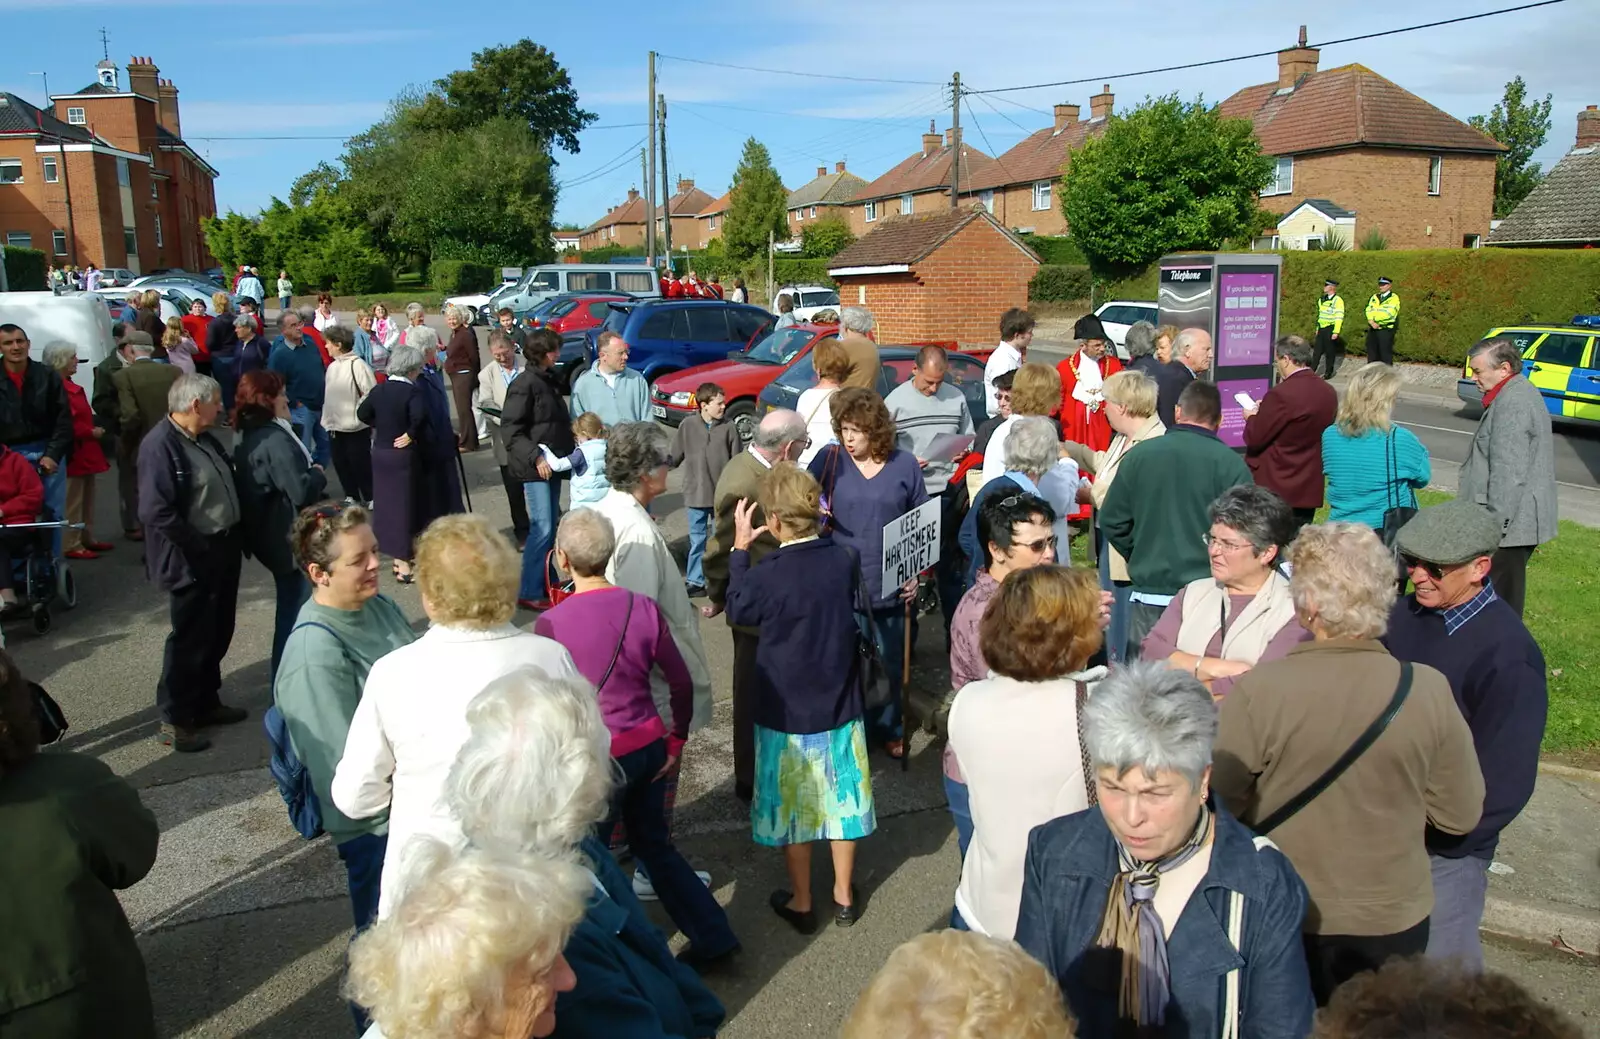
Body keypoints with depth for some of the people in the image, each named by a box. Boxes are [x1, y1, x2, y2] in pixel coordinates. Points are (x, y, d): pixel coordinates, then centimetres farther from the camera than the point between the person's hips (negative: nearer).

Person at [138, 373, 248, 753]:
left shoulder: (205, 438, 9)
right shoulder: (159, 446, -20)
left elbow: (229, 483, 20)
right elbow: (156, 512, -26)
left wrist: (233, 536, 10)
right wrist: (200, 546, -18)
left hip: (223, 551, 9)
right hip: (192, 561, -9)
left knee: (218, 633, 18)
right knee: (190, 638, 2)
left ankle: (206, 702, 34)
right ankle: (174, 719, 16)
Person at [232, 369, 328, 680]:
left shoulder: (250, 437, 8)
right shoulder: (276, 440, -22)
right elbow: (302, 491, -28)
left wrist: (309, 473, 9)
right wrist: (318, 474, -10)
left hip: (273, 536, 10)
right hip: (291, 539, -10)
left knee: (290, 607, 21)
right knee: (297, 609, 1)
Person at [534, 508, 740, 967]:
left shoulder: (551, 624, -17)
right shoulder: (644, 608, -6)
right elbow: (681, 682, 0)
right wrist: (676, 741, 12)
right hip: (649, 745, 5)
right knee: (655, 844, 24)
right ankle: (713, 934, 29)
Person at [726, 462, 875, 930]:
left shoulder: (765, 576, -24)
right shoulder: (845, 560, -14)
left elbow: (738, 611, -3)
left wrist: (740, 549, 4)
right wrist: (819, 530, 7)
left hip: (786, 711, -3)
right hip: (839, 704, 3)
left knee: (793, 804, 14)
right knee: (840, 797, 18)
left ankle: (801, 903, 29)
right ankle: (844, 897, 33)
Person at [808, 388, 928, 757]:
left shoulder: (905, 464, 0)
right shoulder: (829, 458, -3)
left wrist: (916, 573, 1)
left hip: (889, 585, 1)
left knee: (888, 661, 13)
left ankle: (888, 728, 32)